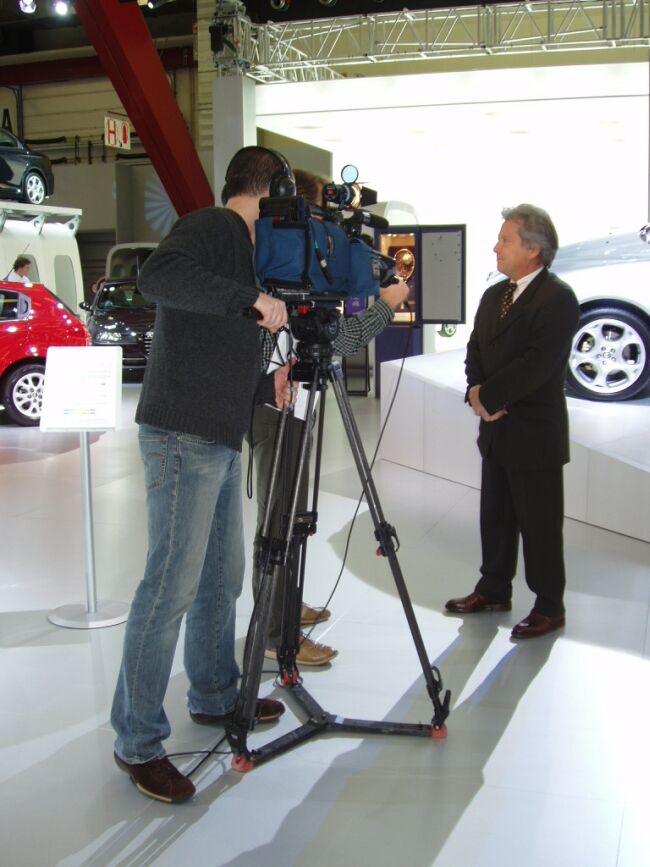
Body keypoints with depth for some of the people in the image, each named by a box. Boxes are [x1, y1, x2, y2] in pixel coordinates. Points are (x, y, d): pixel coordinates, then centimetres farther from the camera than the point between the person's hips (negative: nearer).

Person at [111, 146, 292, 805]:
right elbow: (157, 275, -31)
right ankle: (137, 742, 5)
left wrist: (271, 374, 13)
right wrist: (251, 298, -29)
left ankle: (215, 696, 32)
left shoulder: (238, 244, 20)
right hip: (183, 437, -10)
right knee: (172, 586, -7)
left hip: (220, 440, 10)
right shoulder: (209, 229, -9)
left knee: (222, 576, 16)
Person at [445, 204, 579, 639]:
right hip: (497, 431, 8)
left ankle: (549, 606, 17)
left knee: (539, 524, 3)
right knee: (495, 517, 17)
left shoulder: (558, 299, -15)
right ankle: (494, 590, 32)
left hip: (535, 434, -8)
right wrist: (477, 391, -7)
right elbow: (476, 351, 13)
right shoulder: (494, 296, 11)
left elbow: (537, 364, -23)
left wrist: (487, 396, -15)